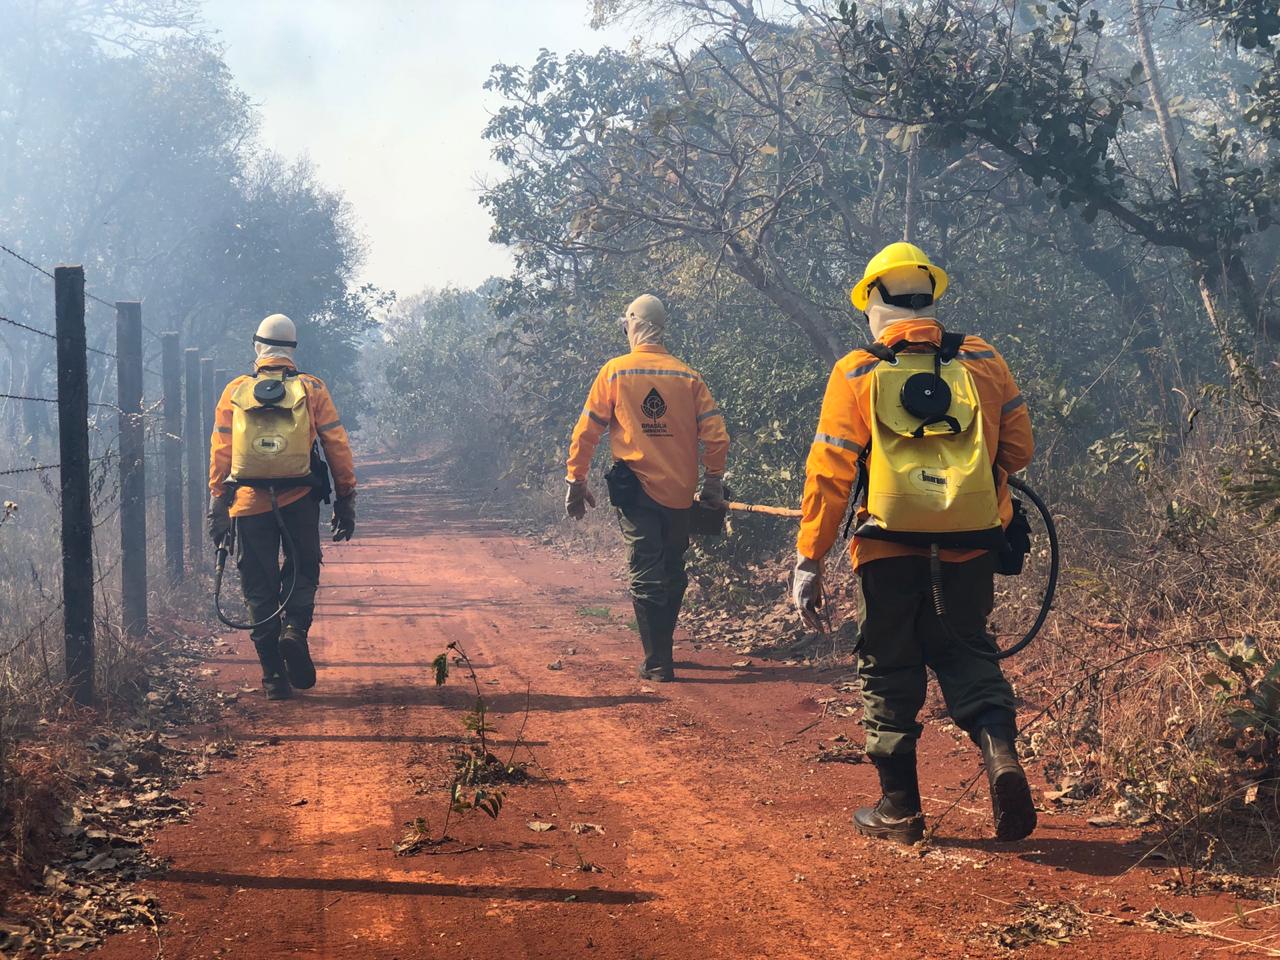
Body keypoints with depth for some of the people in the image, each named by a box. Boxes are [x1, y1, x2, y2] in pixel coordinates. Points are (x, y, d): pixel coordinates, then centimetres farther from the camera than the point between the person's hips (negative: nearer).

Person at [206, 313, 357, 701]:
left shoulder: (235, 392, 7)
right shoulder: (312, 388, 4)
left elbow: (220, 453, 5)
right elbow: (337, 446, 2)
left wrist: (217, 507, 9)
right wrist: (346, 500, 7)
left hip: (250, 504, 1)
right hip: (299, 501, -1)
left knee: (260, 588, 8)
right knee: (302, 570, 17)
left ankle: (274, 676, 5)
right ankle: (295, 628, -12)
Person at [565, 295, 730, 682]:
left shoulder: (615, 372, -3)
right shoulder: (689, 377, 3)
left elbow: (586, 431, -2)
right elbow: (715, 434, 1)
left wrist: (576, 481, 7)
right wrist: (714, 482, 13)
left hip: (637, 490, -3)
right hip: (680, 492, 3)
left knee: (646, 577, 0)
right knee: (672, 574, 17)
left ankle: (658, 664, -3)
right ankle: (661, 648, 30)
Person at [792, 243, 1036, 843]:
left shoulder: (856, 375, -5)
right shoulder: (982, 360, 2)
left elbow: (829, 476, -8)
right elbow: (1018, 448, 7)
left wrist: (808, 561, -4)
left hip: (890, 553, -2)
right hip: (969, 550, 2)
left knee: (890, 671, 11)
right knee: (967, 655, 16)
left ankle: (899, 808, 16)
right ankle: (1000, 750, -10)